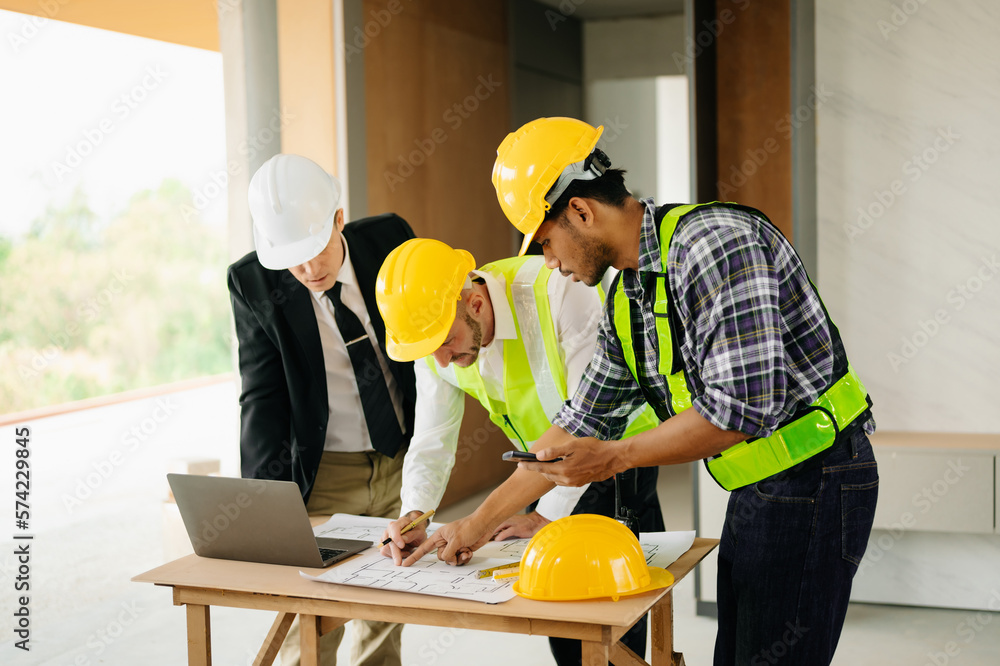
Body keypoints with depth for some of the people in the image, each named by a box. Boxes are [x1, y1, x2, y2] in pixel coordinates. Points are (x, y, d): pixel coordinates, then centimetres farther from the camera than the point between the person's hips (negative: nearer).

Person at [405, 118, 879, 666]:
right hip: (755, 490, 9)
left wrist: (614, 457, -18)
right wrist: (479, 522, 15)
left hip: (814, 480, -9)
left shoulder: (716, 242, -21)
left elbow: (743, 407, -27)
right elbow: (582, 420, 15)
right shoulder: (624, 300, 8)